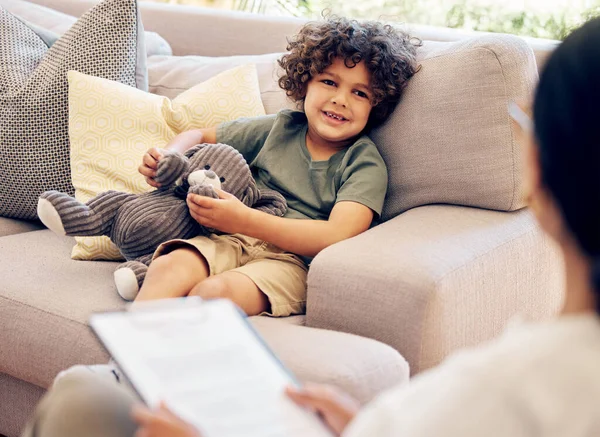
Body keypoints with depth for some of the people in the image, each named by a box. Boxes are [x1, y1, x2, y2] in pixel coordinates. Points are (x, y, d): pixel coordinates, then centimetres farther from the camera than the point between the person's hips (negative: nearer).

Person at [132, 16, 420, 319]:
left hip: (294, 262, -4)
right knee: (167, 267, -30)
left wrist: (244, 220, -19)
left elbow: (337, 236, -14)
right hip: (233, 243, 4)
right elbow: (199, 137, 28)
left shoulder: (365, 164, 2)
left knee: (214, 291, -35)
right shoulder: (281, 128, 15)